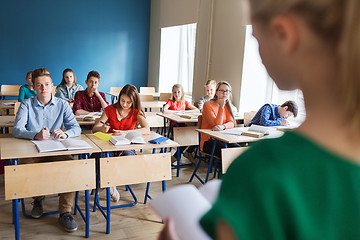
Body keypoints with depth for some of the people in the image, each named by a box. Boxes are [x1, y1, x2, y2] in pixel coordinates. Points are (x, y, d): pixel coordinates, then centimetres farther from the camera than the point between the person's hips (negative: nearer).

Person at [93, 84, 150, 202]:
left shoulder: (136, 112, 1)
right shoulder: (110, 109, 3)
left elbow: (147, 130, -16)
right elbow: (94, 129, 2)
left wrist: (125, 132, -28)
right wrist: (101, 128, -24)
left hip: (127, 146, 0)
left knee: (129, 156, -35)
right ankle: (111, 186, -9)